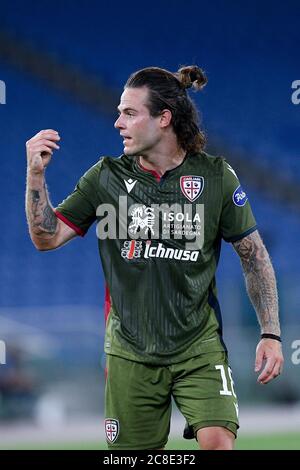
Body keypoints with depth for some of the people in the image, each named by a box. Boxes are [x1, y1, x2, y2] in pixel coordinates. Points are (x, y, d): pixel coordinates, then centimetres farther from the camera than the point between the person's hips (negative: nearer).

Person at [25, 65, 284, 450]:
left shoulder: (216, 176, -4)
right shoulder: (106, 176, -1)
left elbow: (254, 255, 3)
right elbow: (47, 237, 0)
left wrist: (271, 333, -2)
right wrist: (36, 173, -13)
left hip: (199, 346, -1)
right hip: (130, 352, 1)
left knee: (218, 442, -19)